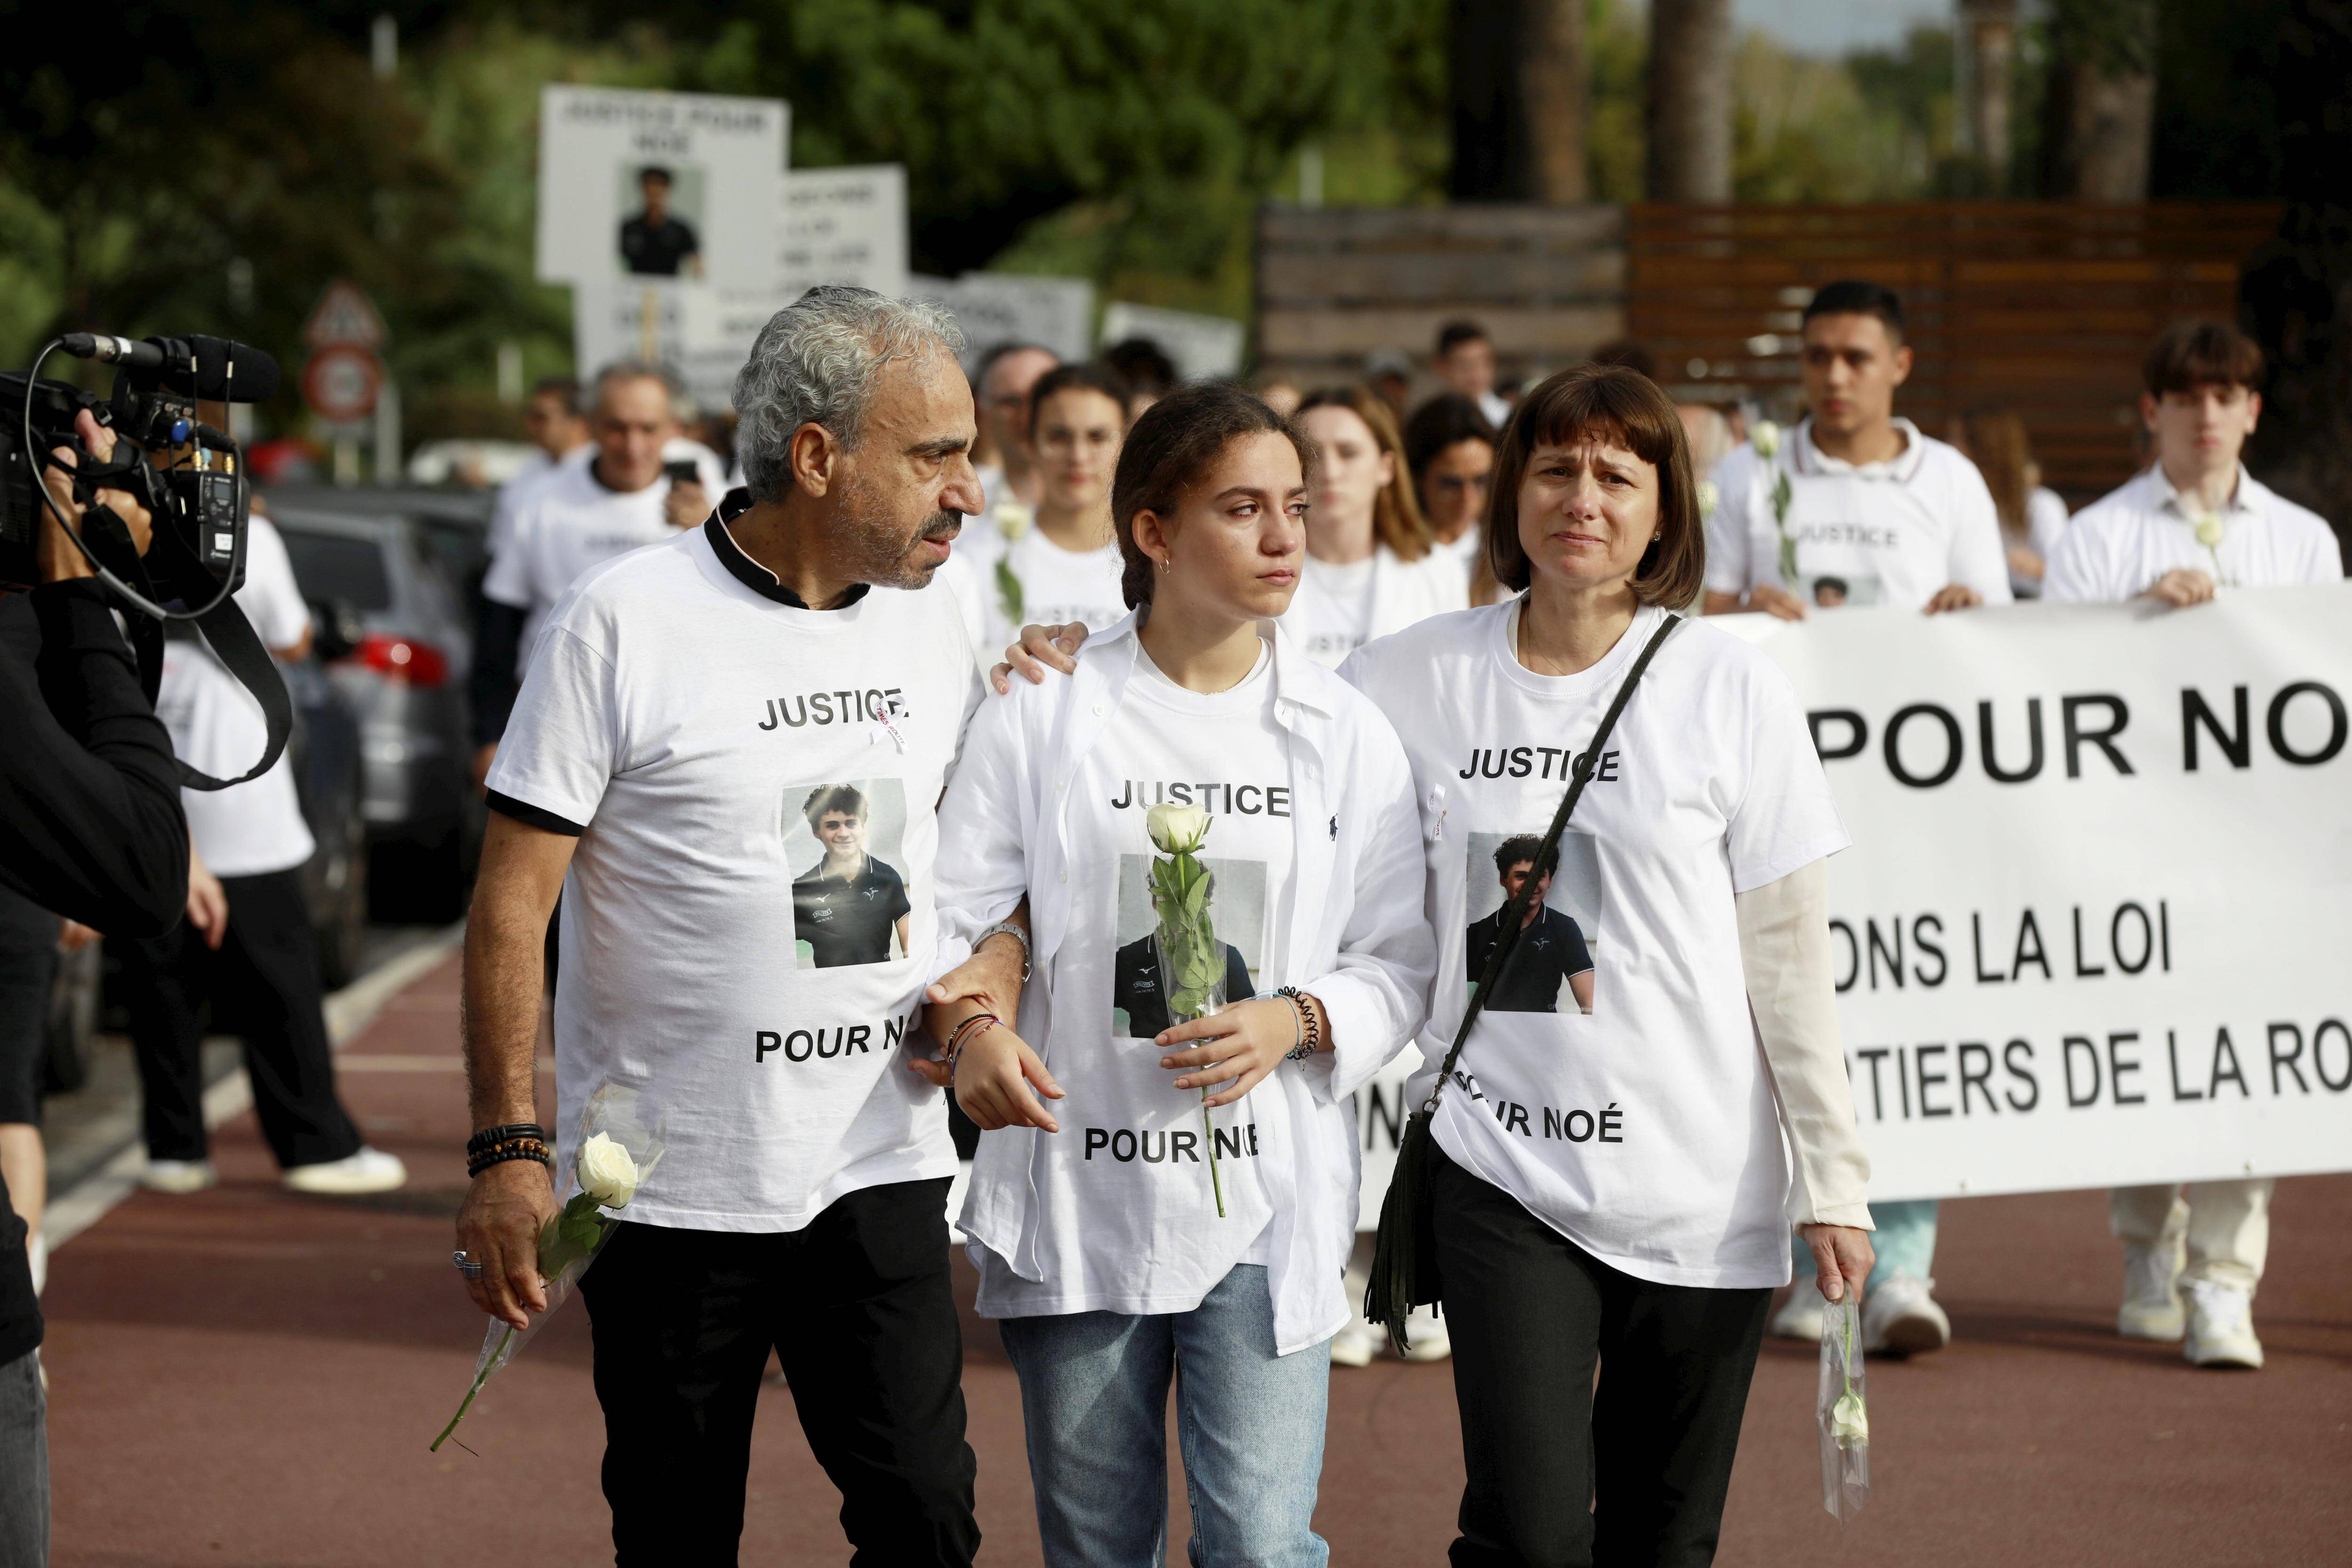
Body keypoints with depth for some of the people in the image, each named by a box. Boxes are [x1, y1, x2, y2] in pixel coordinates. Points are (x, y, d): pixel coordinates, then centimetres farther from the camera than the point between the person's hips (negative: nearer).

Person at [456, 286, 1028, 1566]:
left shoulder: (930, 631, 7)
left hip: (879, 1171, 4)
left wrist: (993, 971, -1)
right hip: (668, 1184, -3)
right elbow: (511, 904, -8)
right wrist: (509, 1153, -14)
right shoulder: (623, 627, -9)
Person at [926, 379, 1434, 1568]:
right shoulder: (1041, 714, 0)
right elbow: (949, 912, -2)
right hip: (1076, 1192, 0)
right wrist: (968, 1029, -23)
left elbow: (1401, 969, 7)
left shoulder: (1343, 734, 5)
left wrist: (1295, 1022, -13)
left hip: (1266, 1200, 0)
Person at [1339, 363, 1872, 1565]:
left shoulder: (1730, 689, -1)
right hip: (1501, 1169, 0)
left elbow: (1787, 950, 1)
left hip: (1702, 1187, 0)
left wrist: (1832, 1178, -1)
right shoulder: (1416, 680, 3)